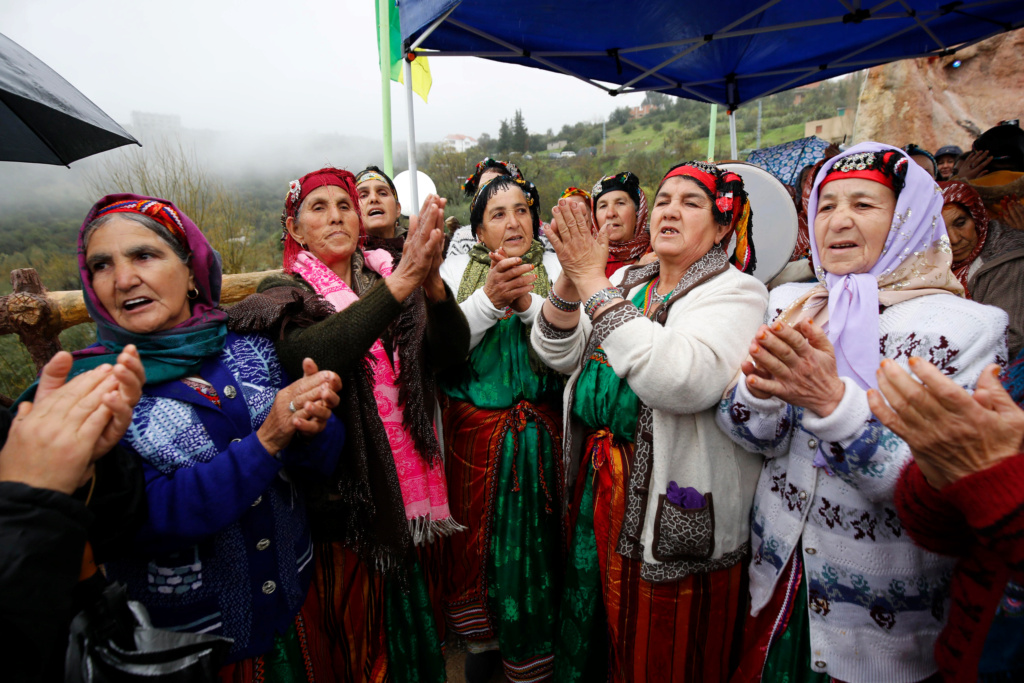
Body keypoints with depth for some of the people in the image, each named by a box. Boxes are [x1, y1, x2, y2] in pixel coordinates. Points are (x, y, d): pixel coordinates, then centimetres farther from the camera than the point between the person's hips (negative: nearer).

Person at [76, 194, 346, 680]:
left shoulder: (248, 347, -6)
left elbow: (323, 458, -5)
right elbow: (144, 517, -22)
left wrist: (313, 427, -27)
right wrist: (266, 441, -29)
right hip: (184, 635, -3)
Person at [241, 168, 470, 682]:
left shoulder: (384, 277, 5)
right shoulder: (283, 293, -3)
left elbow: (453, 351, -9)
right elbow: (309, 355, -27)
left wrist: (431, 280, -27)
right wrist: (402, 280, -34)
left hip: (411, 484, 3)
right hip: (347, 497, -3)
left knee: (419, 616, 20)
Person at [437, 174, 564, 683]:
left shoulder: (554, 269, 1)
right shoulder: (457, 269, 2)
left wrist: (529, 302, -25)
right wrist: (489, 299, -24)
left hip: (539, 430, 0)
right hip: (473, 428, 1)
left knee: (533, 540, 9)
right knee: (476, 533, 13)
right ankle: (480, 638, 41)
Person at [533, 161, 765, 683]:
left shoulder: (735, 293, -11)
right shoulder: (627, 281, 8)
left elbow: (682, 380, -31)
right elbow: (557, 355, 0)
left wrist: (595, 284, -27)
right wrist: (570, 279, -17)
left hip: (676, 513, -5)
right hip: (600, 486, 6)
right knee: (603, 631, 23)